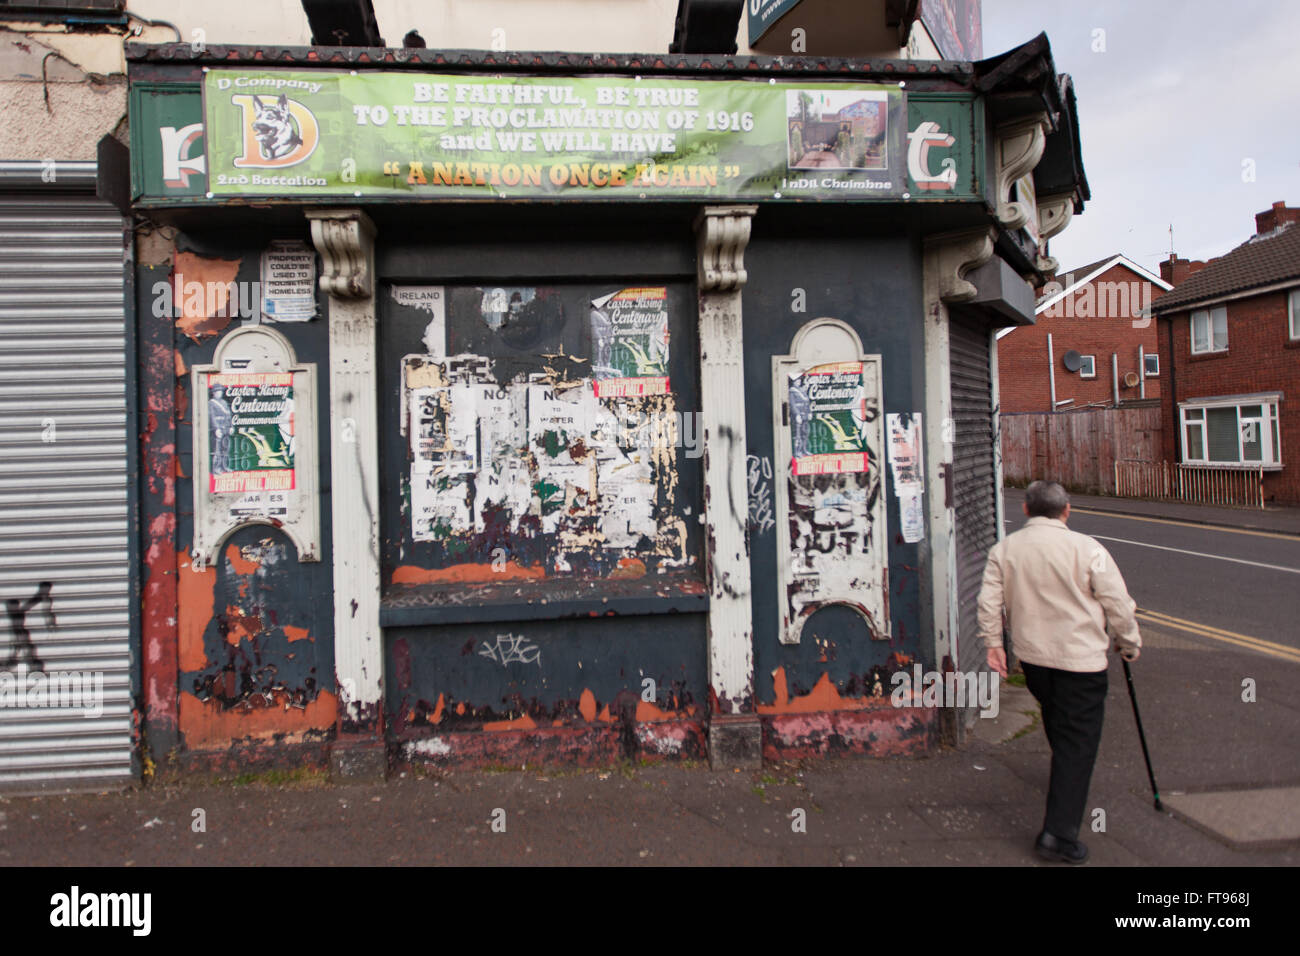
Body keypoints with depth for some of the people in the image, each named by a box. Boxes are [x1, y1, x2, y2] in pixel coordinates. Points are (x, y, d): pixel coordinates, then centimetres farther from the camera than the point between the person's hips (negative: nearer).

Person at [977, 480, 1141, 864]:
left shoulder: (1004, 549, -1)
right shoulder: (1087, 549, -12)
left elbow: (989, 600, -2)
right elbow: (1118, 605, -6)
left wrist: (992, 642, 8)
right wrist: (1130, 645, 8)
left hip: (1031, 655, 5)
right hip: (1080, 659, -5)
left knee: (1057, 723, 27)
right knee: (1078, 742, 0)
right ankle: (1059, 834, -2)